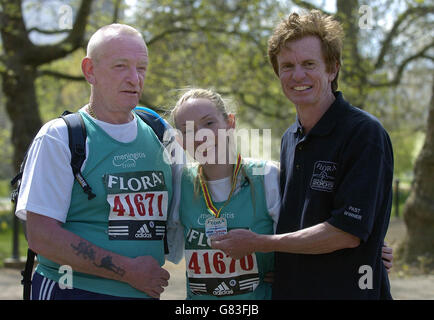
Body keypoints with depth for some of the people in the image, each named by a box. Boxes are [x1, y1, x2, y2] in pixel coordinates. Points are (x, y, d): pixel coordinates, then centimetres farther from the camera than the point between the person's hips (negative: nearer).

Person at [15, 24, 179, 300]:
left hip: (145, 292, 5)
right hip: (75, 291, -5)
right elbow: (41, 236, -16)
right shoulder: (58, 138, -8)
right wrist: (129, 271, -17)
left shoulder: (160, 138, 8)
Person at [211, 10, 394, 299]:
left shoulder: (365, 133, -14)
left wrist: (258, 243, -13)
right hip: (287, 290, 7)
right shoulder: (290, 139, 10)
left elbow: (348, 232, -19)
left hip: (347, 291, -7)